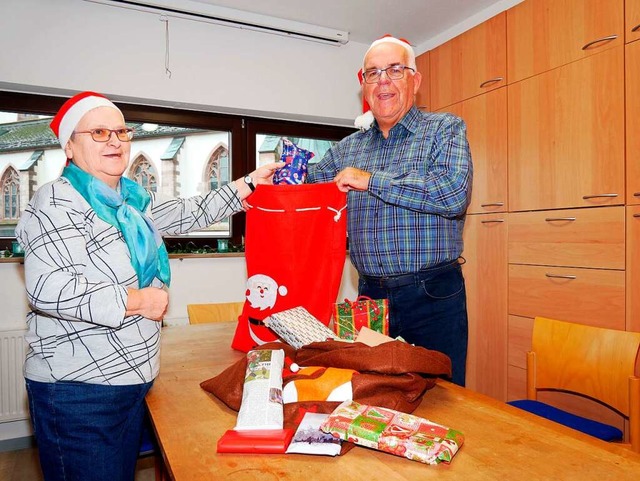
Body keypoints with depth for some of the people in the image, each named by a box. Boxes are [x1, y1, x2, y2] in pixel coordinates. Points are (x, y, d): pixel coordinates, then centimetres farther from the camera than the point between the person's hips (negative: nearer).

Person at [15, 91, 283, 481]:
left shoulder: (131, 199, 11)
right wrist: (138, 300, -20)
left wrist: (249, 184, 15)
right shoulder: (59, 202, -15)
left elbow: (190, 214, 17)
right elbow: (49, 289, -27)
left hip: (131, 381, 8)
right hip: (79, 390, -8)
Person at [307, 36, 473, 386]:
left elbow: (454, 194, -18)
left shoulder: (445, 129, -1)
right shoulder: (346, 149, 12)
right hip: (369, 295, 4)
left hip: (433, 296, -3)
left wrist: (371, 180, -16)